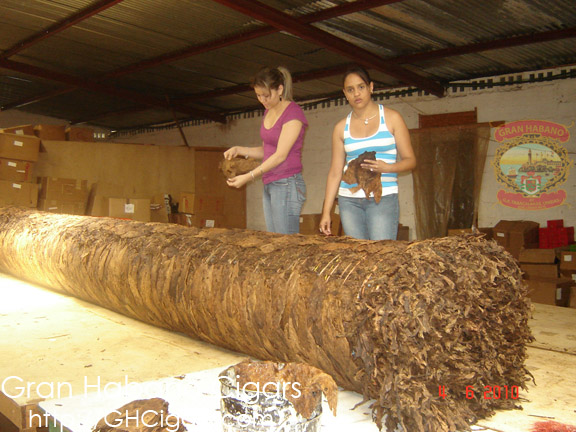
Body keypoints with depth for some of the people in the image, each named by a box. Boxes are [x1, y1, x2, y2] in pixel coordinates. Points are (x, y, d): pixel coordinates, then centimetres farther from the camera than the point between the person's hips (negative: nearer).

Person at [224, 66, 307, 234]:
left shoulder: (293, 113, -11)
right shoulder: (268, 111, 15)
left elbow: (280, 155, -17)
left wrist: (249, 176, -19)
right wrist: (239, 150, 6)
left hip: (286, 184, -8)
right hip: (269, 186, 8)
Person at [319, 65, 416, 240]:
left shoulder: (391, 118, 4)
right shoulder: (341, 127, 10)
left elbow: (410, 160, 4)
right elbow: (335, 172, 11)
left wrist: (386, 167, -17)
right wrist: (326, 211, 6)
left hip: (383, 198, -2)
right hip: (349, 199, 3)